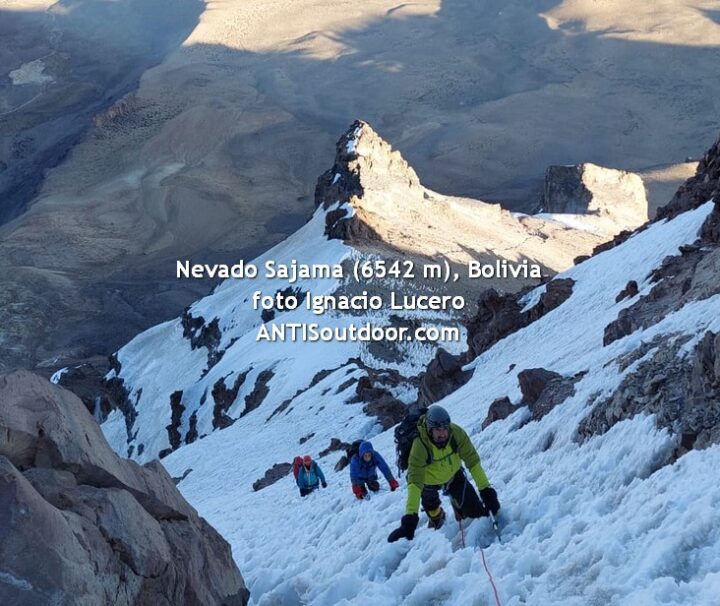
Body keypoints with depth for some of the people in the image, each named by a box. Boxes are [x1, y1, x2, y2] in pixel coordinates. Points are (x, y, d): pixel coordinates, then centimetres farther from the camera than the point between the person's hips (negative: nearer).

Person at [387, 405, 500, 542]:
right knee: (431, 505, 23)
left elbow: (473, 461, -25)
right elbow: (415, 482, -45)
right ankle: (436, 520, 57)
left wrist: (485, 489, -28)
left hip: (453, 473, 2)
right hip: (429, 479, -1)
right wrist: (410, 516, -52)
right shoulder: (420, 446, -41)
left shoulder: (456, 433, -34)